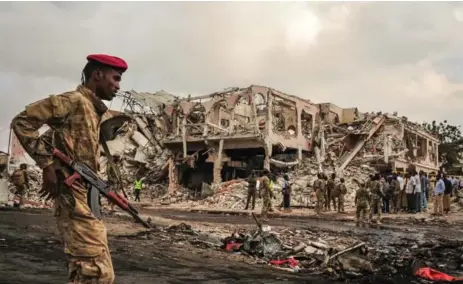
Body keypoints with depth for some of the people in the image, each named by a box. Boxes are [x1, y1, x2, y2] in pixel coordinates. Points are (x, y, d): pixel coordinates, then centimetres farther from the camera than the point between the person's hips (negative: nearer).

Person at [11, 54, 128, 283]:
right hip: (74, 197, -9)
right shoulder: (74, 101, -9)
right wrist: (47, 165, -14)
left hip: (88, 197, 9)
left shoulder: (100, 112, 17)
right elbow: (22, 122, -12)